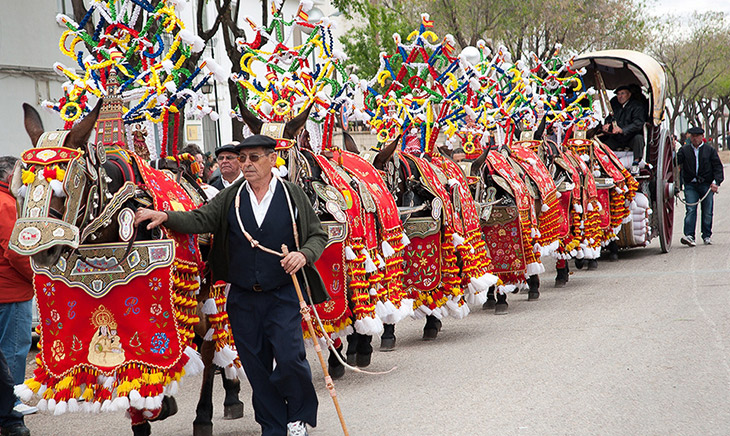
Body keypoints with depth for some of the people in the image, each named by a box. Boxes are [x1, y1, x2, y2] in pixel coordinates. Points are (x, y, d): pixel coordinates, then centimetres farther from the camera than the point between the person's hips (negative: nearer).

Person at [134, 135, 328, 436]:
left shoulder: (294, 195, 1)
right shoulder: (230, 198, 5)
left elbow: (318, 235, 5)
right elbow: (199, 221, -5)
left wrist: (303, 255, -16)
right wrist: (165, 216, -22)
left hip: (283, 295, -3)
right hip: (243, 298, 3)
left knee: (289, 357, -11)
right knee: (256, 366, 7)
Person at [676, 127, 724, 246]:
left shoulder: (710, 150, 6)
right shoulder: (684, 150, 9)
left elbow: (718, 167, 3)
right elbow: (676, 162, -1)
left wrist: (716, 182, -10)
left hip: (707, 185, 0)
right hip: (690, 185, 0)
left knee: (707, 212, 5)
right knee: (690, 210, -11)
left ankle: (707, 236, 17)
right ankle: (689, 236, -17)